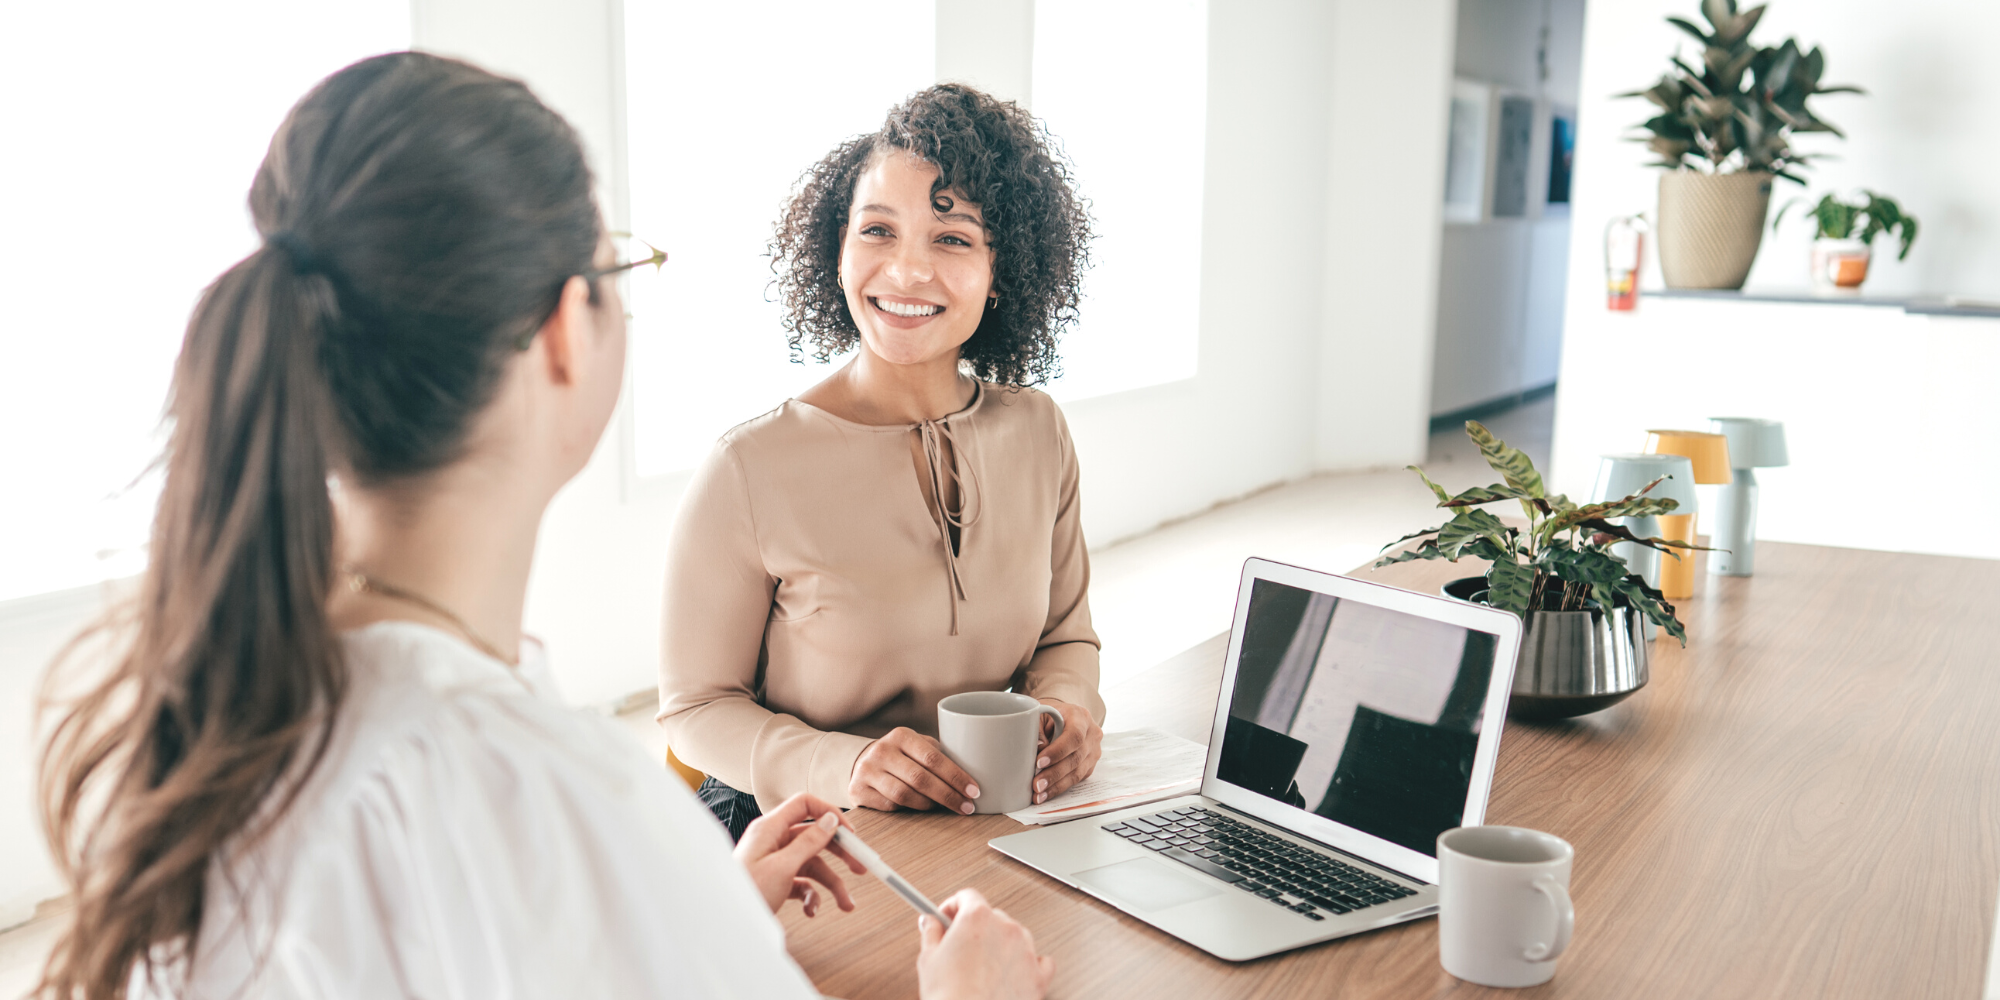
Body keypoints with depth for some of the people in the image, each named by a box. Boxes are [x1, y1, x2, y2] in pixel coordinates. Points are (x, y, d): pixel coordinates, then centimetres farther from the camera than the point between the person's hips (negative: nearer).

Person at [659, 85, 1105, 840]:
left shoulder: (1036, 431, 3)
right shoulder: (750, 470, -13)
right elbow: (696, 706, -5)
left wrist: (1068, 706, -8)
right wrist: (840, 764, -22)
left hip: (996, 826, 4)